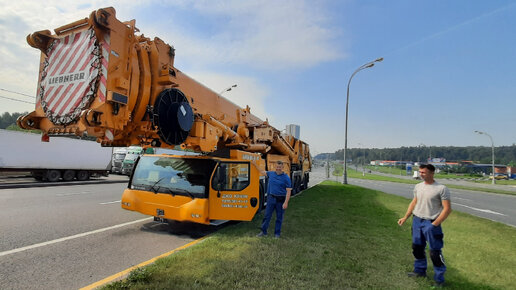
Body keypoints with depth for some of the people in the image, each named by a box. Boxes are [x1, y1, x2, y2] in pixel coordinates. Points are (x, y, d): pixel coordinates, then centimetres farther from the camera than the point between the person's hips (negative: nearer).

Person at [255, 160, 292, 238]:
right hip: (271, 198, 3)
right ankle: (263, 231, 18)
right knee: (267, 215, 7)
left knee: (279, 217, 8)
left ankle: (277, 233, 22)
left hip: (281, 199, -3)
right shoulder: (271, 173, 4)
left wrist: (286, 203, -18)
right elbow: (262, 172, 23)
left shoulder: (286, 178, -9)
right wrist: (255, 164, 26)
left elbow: (288, 191, -11)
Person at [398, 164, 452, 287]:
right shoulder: (418, 186, 6)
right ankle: (420, 270, 37)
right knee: (417, 248, 18)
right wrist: (405, 217, 9)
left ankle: (439, 279, 20)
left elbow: (447, 209, -13)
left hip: (431, 223, -6)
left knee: (435, 252, 2)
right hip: (416, 221, 6)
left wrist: (434, 224, -18)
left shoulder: (441, 189, -13)